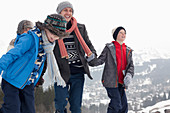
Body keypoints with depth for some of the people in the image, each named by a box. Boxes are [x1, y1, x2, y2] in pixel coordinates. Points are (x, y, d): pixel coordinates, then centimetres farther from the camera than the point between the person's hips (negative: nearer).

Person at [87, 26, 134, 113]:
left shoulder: (128, 50, 14)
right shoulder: (109, 47, 0)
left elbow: (131, 65, 9)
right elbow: (100, 60, -4)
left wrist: (129, 75, -10)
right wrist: (91, 59, -24)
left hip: (121, 82, 5)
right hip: (111, 81, -5)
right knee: (116, 105, -11)